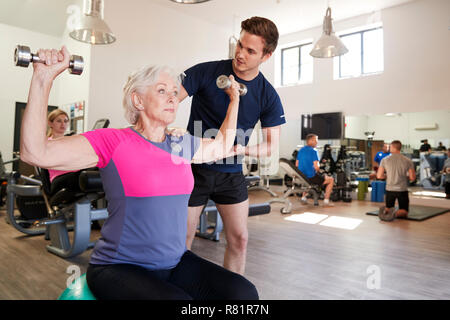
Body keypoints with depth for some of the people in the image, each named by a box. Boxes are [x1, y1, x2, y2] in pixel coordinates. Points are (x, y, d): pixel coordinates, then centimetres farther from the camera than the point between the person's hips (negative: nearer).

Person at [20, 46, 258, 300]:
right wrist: (43, 78, -22)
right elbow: (36, 152, -19)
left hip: (175, 263, 5)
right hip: (119, 268, -4)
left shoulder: (183, 145, 7)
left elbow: (223, 144, 25)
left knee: (243, 293, -15)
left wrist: (234, 98, 24)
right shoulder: (113, 142, -9)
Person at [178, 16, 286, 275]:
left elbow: (272, 144, -2)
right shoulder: (206, 72, -10)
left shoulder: (268, 96, -4)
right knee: (183, 240, 5)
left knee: (239, 239, 5)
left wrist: (243, 149, -21)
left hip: (231, 174, 2)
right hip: (195, 168, -2)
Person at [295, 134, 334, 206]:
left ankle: (303, 197, 34)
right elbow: (316, 167, -19)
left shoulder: (300, 150, 8)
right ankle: (326, 201, 9)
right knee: (331, 180, 13)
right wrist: (318, 170, 3)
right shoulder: (313, 151, -14)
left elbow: (296, 165, 12)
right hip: (311, 178, -7)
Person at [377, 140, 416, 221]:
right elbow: (412, 178, -5)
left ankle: (386, 211, -13)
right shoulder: (408, 161, -4)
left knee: (388, 207, 22)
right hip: (402, 190, -1)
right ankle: (396, 213, -20)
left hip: (390, 189, 1)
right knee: (404, 211, 13)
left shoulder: (385, 160, -4)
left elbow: (379, 176, -2)